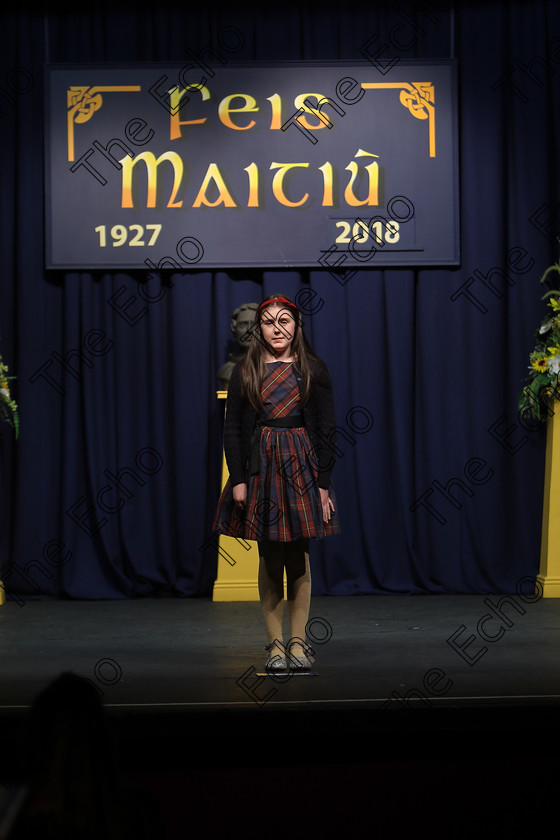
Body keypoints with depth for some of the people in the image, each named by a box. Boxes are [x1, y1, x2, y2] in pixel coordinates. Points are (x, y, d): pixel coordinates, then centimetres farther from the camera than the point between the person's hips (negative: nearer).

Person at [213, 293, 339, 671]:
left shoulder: (314, 370, 4)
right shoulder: (246, 371, 6)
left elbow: (327, 428, 2)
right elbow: (233, 428, 5)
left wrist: (324, 483, -4)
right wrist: (238, 479, -4)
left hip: (302, 465, -1)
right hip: (260, 465, 1)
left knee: (299, 556, 1)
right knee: (269, 557, 3)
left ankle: (298, 641, 9)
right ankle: (275, 643, 8)